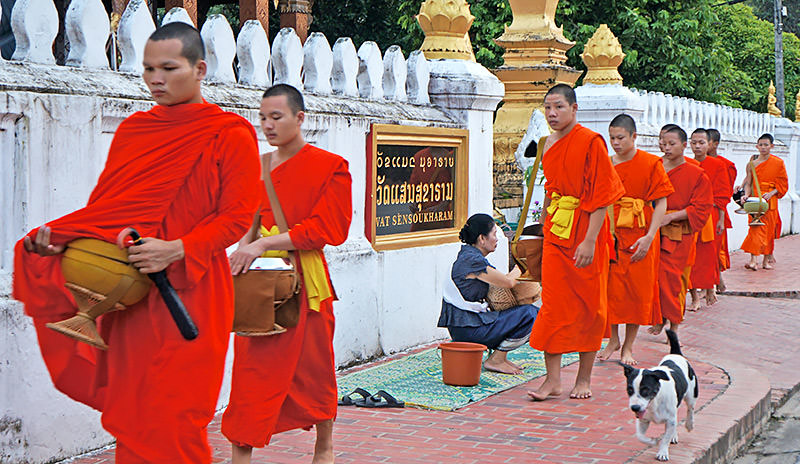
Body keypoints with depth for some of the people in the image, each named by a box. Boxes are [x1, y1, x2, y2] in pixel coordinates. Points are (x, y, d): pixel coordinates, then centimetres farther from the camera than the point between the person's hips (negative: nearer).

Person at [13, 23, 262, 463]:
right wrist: (60, 238, -3)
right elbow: (105, 204, 15)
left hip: (190, 293, -5)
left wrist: (176, 250, -21)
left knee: (172, 422, -5)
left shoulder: (230, 136, -3)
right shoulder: (132, 130, 13)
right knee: (128, 414, 6)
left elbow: (236, 217, -8)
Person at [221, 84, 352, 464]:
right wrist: (243, 249, -5)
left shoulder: (330, 167, -4)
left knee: (313, 371, 8)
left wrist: (264, 244, -19)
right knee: (250, 369, -3)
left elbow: (324, 228, -12)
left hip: (304, 280, -4)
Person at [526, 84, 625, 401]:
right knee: (553, 304, 0)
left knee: (589, 307, 5)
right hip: (555, 233, 6)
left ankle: (584, 378, 16)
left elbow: (602, 196, -15)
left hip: (586, 235, -5)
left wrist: (589, 240, -21)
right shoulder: (549, 145, 9)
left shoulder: (591, 142, -11)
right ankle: (552, 380, 3)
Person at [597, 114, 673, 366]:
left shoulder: (650, 164, -4)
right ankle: (613, 340, 18)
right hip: (609, 234, 3)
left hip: (639, 237, -3)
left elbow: (661, 203, -6)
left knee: (637, 290, 2)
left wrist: (649, 236, -15)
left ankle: (628, 346, 12)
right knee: (610, 287, 2)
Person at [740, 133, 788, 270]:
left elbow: (783, 184, 3)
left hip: (770, 200, 0)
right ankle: (754, 260, -17)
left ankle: (767, 260, 14)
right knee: (756, 228, -10)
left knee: (769, 229, 3)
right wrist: (746, 195, -11)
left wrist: (771, 193, -12)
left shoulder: (778, 163, 2)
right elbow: (748, 183, 7)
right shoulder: (752, 164, 6)